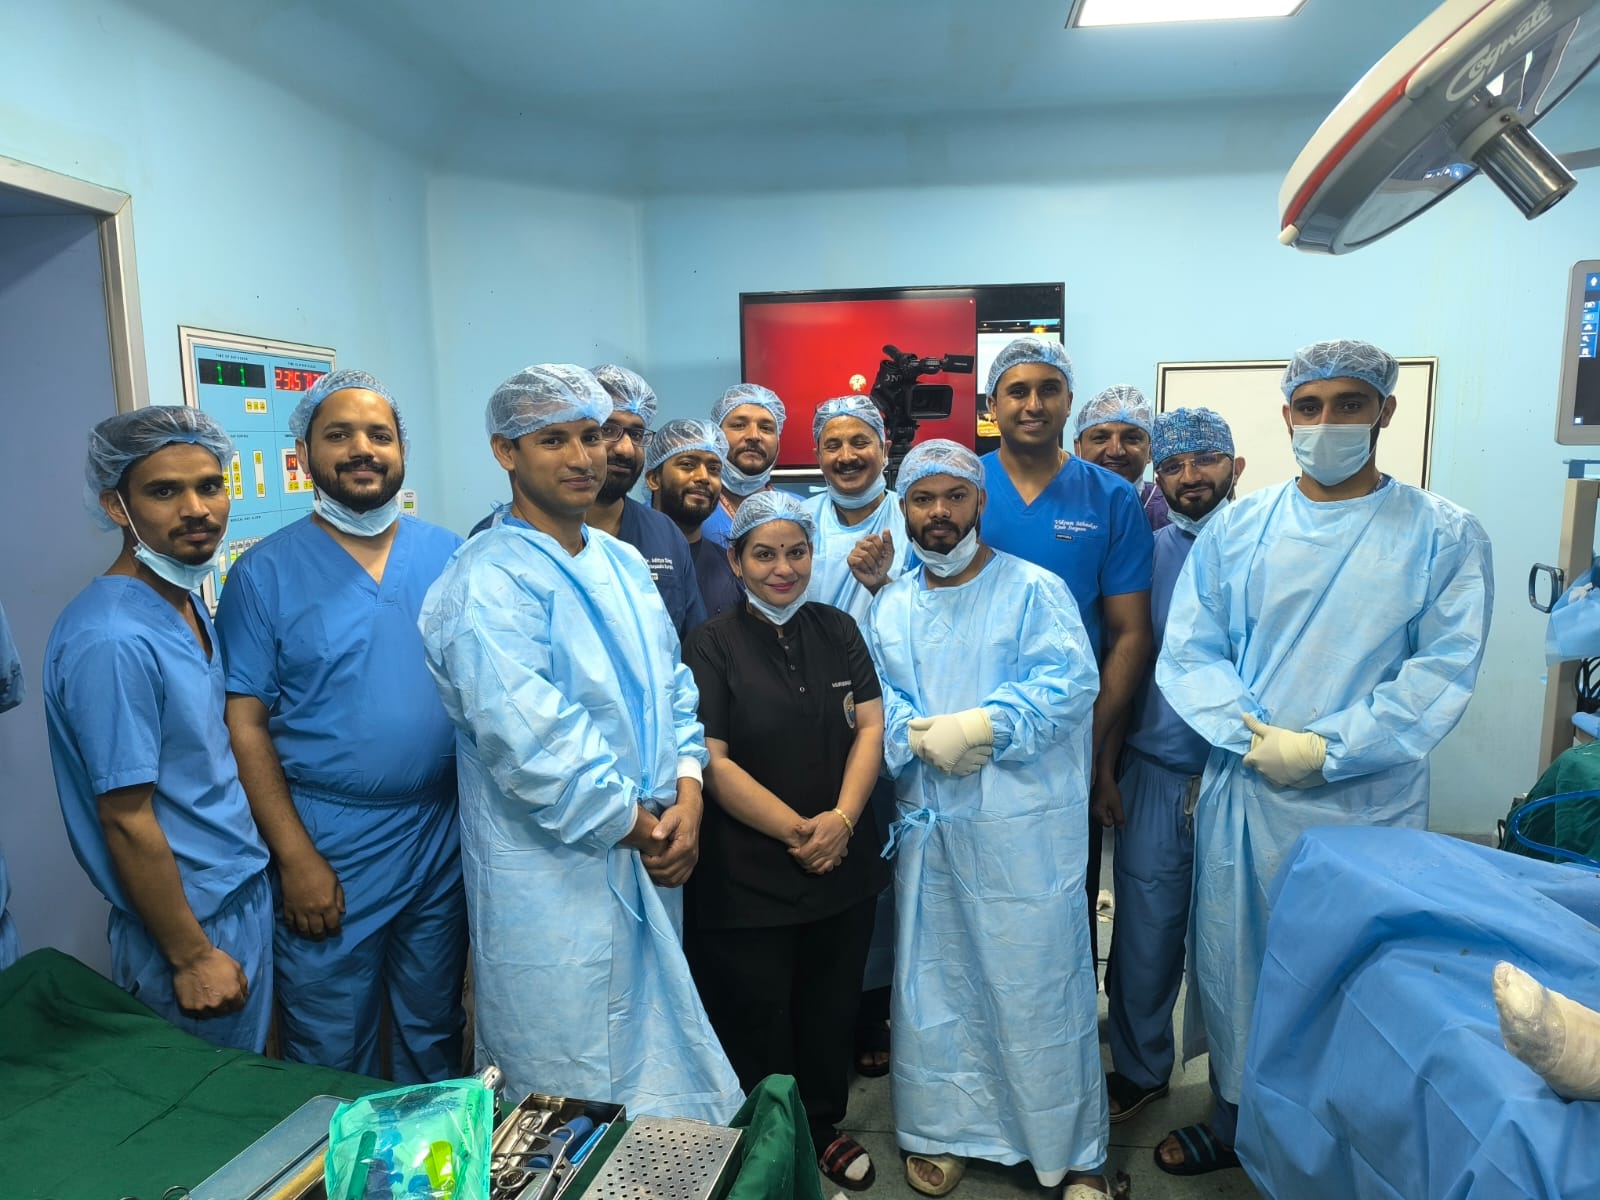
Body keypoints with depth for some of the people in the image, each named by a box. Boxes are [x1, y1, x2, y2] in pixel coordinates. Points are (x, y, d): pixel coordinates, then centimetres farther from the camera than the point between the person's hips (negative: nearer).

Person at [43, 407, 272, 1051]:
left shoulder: (187, 603, 3)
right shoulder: (112, 640, -25)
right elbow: (126, 820, -22)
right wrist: (192, 956, -16)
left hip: (245, 890, 8)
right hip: (192, 921, -8)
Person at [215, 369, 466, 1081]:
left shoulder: (449, 557, 2)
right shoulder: (266, 572, -6)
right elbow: (245, 724, -7)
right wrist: (295, 856, -12)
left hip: (443, 838, 3)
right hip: (327, 847, -3)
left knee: (435, 1036, 20)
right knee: (331, 1056, 13)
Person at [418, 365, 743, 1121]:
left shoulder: (624, 563, 10)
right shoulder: (490, 582, -16)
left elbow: (672, 684, 10)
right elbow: (529, 738, -22)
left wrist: (686, 795, -5)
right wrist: (639, 827, -13)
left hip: (649, 860, 8)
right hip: (555, 869, -7)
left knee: (654, 1057, 22)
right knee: (572, 1091, 9)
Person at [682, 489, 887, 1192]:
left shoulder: (837, 630, 5)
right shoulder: (713, 647, -7)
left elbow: (871, 726, 1)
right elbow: (712, 761, -13)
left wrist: (842, 819, -14)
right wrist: (798, 830, -15)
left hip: (844, 865, 4)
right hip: (748, 876, -4)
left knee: (831, 1009, 17)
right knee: (756, 1021, 10)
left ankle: (823, 1126, 40)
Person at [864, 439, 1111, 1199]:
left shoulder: (1034, 589, -2)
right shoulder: (889, 606, 12)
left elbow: (1070, 681, -13)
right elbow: (871, 700, 5)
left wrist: (978, 728, -19)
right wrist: (920, 737, -14)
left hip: (1024, 824, -4)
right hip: (927, 822, 4)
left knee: (1038, 981, 4)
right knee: (933, 978, 14)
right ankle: (941, 1128, 32)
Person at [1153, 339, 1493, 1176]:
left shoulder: (1445, 536, -1)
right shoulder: (1236, 529, 3)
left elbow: (1442, 672, -8)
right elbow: (1187, 653, -1)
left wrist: (1325, 749, -17)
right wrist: (1254, 737, -15)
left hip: (1369, 803, -1)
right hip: (1243, 796, 2)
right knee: (1233, 962, 13)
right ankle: (1231, 1126, 36)